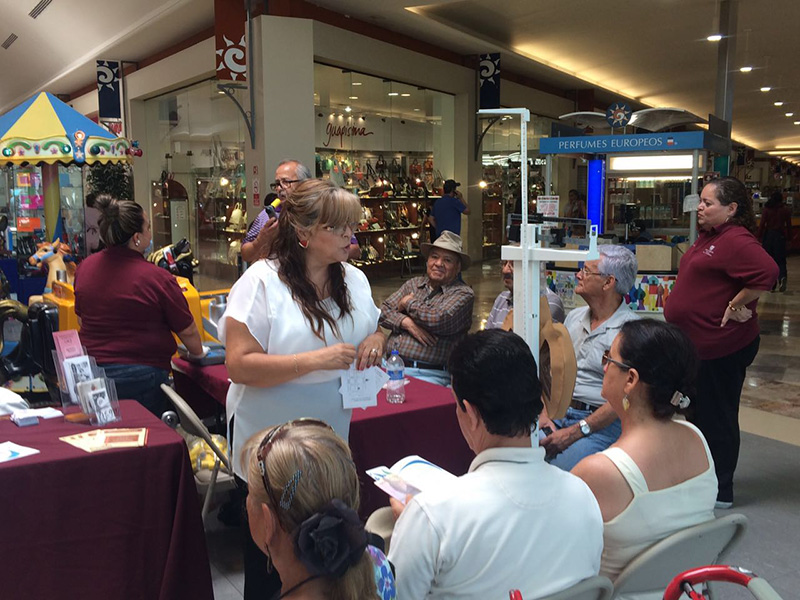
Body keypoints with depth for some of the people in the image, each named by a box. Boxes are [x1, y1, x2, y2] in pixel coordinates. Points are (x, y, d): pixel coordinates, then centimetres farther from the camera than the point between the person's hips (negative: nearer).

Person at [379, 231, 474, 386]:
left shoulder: (463, 293, 1)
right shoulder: (413, 284, 19)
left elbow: (438, 320, -15)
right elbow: (383, 311, 12)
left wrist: (408, 302, 1)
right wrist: (407, 323, -9)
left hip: (428, 373, -5)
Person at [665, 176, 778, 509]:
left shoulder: (736, 240, -19)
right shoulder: (708, 236, 12)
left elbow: (767, 273, -33)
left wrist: (736, 307, -24)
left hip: (722, 347, -10)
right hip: (698, 343, 10)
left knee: (715, 418, 2)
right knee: (696, 413, 20)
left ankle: (720, 492, 16)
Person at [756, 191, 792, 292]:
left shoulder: (767, 209, 0)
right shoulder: (786, 210, 1)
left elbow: (762, 224, -4)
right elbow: (788, 225, 3)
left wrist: (758, 237, 1)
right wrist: (789, 239, 9)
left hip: (768, 235, 0)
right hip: (780, 235, 0)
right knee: (780, 259, 3)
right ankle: (782, 277, -24)